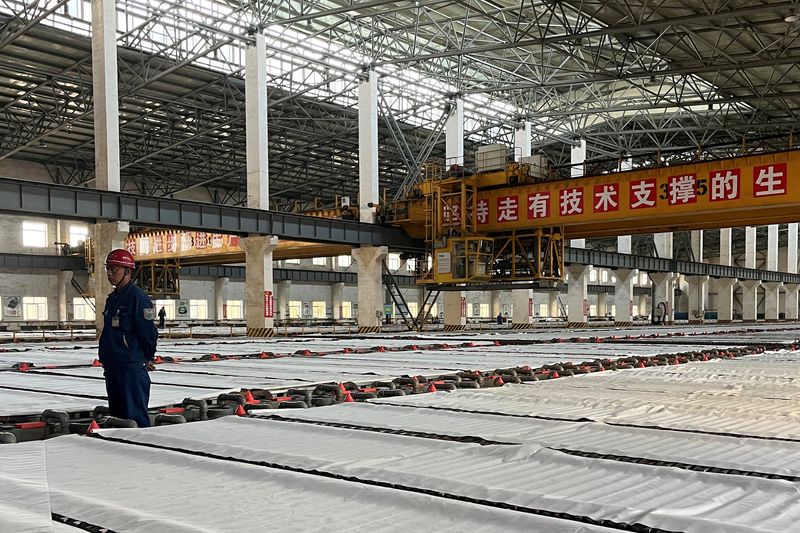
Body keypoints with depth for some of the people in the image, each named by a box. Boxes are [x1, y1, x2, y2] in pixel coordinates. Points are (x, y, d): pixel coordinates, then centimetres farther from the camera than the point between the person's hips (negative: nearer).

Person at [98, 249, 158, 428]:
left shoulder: (137, 297, -13)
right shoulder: (112, 299, 16)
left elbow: (148, 331, -14)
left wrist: (147, 359, -3)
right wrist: (108, 363, 19)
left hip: (132, 368, -10)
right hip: (112, 368, 10)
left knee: (135, 417, -8)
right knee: (117, 415, 15)